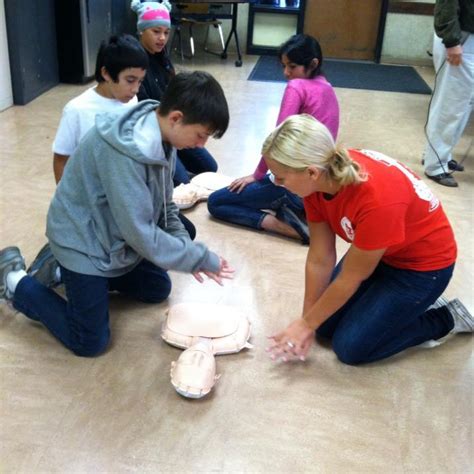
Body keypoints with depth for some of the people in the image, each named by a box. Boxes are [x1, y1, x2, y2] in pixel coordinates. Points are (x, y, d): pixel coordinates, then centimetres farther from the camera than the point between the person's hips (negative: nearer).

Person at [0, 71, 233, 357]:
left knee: (158, 290, 20)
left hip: (119, 236, 9)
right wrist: (202, 258, -23)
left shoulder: (161, 136, -7)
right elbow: (140, 233, -32)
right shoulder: (125, 151, -36)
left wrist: (189, 252, -8)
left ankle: (66, 270, 25)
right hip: (85, 241, -9)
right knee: (90, 343, -3)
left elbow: (163, 204, 4)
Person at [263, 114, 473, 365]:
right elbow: (319, 260, -11)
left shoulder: (376, 199, -41)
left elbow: (350, 278, -25)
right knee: (325, 326, 4)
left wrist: (306, 324, -12)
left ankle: (447, 319, 10)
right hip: (373, 250, 7)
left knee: (351, 347, -7)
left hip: (422, 263, -7)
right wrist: (306, 321, -5)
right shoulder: (320, 180, -19)